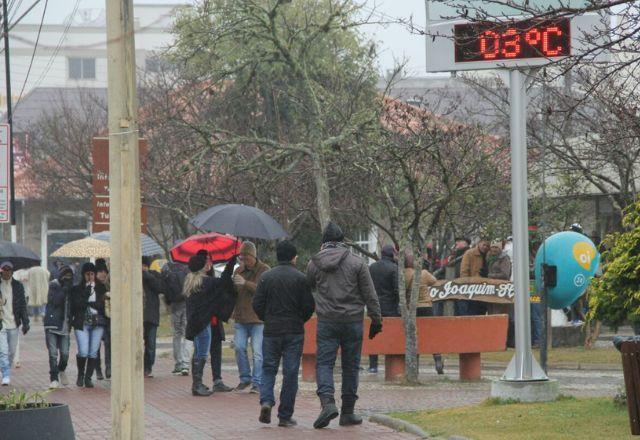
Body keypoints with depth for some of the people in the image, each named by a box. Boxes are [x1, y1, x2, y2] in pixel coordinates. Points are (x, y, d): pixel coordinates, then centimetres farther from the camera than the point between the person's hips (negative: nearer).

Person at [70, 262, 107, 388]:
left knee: (93, 352, -2)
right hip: (82, 323, -2)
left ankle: (88, 378, 8)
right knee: (83, 352, -10)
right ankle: (80, 374, 14)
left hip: (98, 322, 2)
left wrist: (89, 303, -5)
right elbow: (76, 304, -4)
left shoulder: (101, 288, 9)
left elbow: (103, 304, 3)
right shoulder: (78, 289, 6)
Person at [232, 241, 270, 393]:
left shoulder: (264, 270, -4)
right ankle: (245, 378, 13)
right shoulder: (239, 271, 14)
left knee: (258, 351, -6)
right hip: (240, 317, 5)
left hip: (258, 318, -5)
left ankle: (257, 382, -2)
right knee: (239, 347, -3)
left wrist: (245, 283, -27)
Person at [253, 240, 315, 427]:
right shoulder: (300, 278, -5)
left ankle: (266, 400, -13)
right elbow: (309, 306, -5)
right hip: (294, 332, -1)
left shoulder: (267, 277, 0)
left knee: (268, 369, 12)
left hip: (271, 330, 1)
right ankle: (285, 416, 4)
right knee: (290, 373, 4)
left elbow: (257, 304, 0)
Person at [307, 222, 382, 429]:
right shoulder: (357, 263, -2)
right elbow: (370, 295, -1)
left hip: (326, 321, 0)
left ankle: (327, 402, -23)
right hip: (353, 321, 0)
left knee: (324, 363, 1)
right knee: (350, 366, 9)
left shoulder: (314, 263, 1)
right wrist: (376, 320, 4)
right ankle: (348, 412, 13)